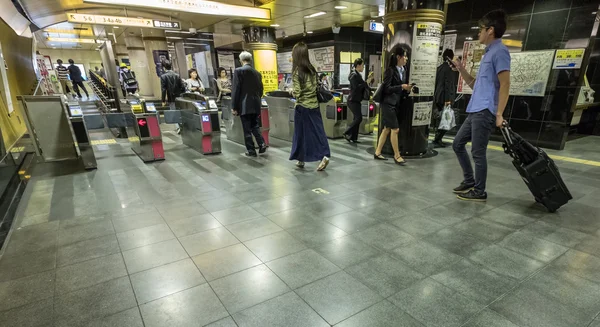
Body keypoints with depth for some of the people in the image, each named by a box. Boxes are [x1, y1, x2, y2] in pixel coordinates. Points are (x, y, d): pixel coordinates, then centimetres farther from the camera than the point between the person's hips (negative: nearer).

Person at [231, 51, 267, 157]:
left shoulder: (238, 71, -8)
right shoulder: (257, 73, 10)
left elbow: (236, 90, -11)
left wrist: (234, 107, -8)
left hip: (245, 105, -6)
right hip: (256, 105, 6)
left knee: (247, 129, 2)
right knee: (255, 126, 18)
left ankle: (251, 150, 6)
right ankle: (262, 144, 3)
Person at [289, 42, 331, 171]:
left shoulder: (296, 71, -12)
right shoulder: (312, 69, 5)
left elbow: (297, 92, -14)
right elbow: (315, 87, 10)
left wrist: (292, 91, 5)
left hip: (302, 107, -5)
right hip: (314, 105, 5)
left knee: (301, 133, 7)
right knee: (317, 131, 7)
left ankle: (301, 159, 19)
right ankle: (325, 155, -5)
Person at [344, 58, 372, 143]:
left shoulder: (358, 75, 15)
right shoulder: (354, 75, -13)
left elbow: (361, 86, 22)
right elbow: (356, 87, -21)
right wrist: (366, 82, -19)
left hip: (357, 100, 9)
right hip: (353, 100, -9)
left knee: (356, 118, 8)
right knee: (359, 118, -11)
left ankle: (353, 137, 12)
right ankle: (347, 133, -2)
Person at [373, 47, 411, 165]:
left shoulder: (404, 71, 12)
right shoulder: (390, 70, -11)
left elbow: (401, 89, 17)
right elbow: (387, 88, -16)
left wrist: (407, 90, -3)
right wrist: (401, 87, -20)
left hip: (396, 104, 8)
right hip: (388, 103, -8)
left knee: (387, 129, 10)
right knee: (395, 129, -7)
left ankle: (377, 153, 18)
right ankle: (397, 155, 3)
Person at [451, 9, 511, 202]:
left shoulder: (499, 51, -8)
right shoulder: (488, 53, 22)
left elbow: (505, 84, -16)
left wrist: (499, 114, -21)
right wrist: (461, 70, 14)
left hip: (485, 112, -10)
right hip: (475, 111, 10)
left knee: (478, 153, -4)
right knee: (457, 144, 14)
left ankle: (479, 192, 8)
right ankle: (469, 181, 24)